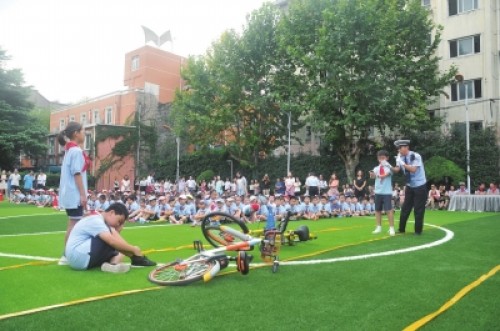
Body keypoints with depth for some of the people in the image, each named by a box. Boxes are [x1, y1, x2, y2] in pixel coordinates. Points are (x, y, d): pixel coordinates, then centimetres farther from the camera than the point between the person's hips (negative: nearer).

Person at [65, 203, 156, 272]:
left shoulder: (101, 222, 16)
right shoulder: (96, 220, -17)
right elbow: (112, 241, -30)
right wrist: (134, 249, -24)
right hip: (78, 256, -10)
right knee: (109, 239, -19)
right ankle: (135, 258, -12)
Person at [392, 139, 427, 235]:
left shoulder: (415, 156, -19)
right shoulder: (400, 157, -1)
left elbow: (413, 169, -27)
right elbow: (397, 169, -3)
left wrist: (403, 163, -31)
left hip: (420, 186, -6)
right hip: (409, 186, 6)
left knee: (418, 209, -1)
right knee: (405, 208, 9)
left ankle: (418, 231, 11)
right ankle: (401, 229, 18)